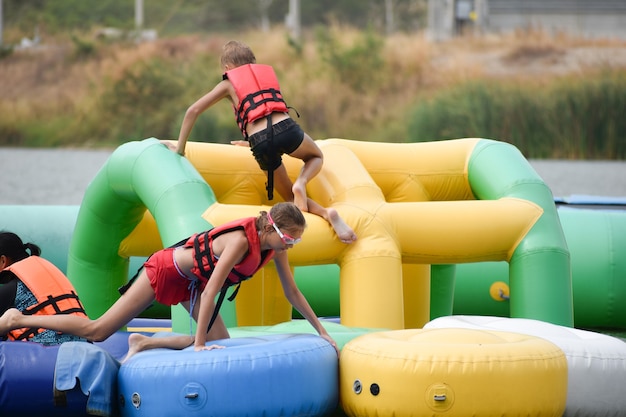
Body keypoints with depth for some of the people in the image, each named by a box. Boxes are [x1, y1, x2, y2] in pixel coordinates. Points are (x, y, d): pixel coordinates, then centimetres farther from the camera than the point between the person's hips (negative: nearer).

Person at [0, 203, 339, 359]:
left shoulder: (274, 247, -9)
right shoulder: (241, 241, -34)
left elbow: (292, 291, 3)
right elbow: (211, 290, -34)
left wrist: (321, 330, 5)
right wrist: (198, 344, -31)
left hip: (190, 283, 8)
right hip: (165, 270, -8)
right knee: (97, 331, -5)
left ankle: (143, 346, 6)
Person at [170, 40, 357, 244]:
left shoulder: (228, 84, 19)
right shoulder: (268, 73, 28)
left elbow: (193, 111, 14)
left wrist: (180, 147, 23)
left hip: (261, 144, -1)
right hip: (286, 128, 1)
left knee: (291, 197, 19)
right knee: (316, 156, 35)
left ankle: (327, 213, -12)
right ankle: (301, 182, 0)